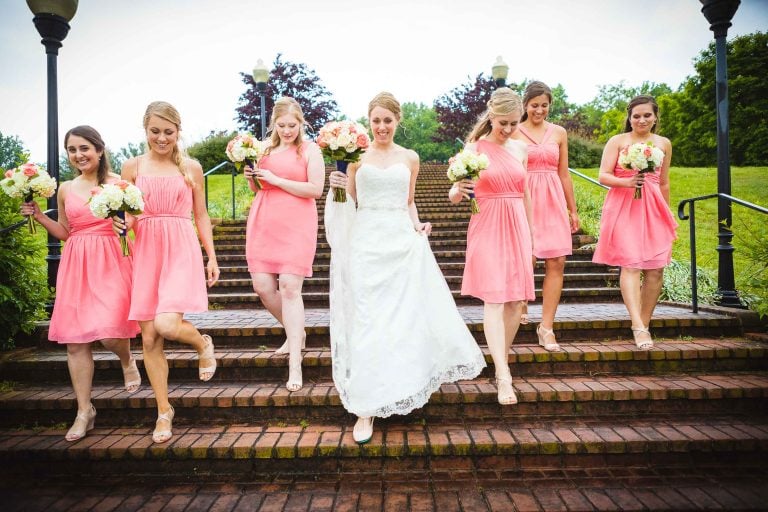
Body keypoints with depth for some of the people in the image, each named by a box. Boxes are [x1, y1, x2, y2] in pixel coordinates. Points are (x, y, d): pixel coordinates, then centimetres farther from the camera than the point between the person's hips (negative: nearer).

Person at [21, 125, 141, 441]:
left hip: (109, 261, -4)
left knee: (108, 331, -16)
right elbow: (65, 233, 20)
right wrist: (39, 216, 7)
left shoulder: (116, 183, -1)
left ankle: (127, 361, 23)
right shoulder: (65, 190, 12)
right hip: (76, 264, 4)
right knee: (75, 340, 3)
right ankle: (84, 410, 16)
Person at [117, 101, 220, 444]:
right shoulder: (132, 166, 9)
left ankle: (203, 344, 15)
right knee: (149, 337, 2)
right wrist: (121, 223, -11)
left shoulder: (191, 168, 7)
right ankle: (164, 411, 18)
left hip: (182, 250, -2)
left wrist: (212, 257, 6)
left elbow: (201, 216, 10)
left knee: (167, 324, -21)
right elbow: (124, 216, 12)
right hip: (146, 252, 2)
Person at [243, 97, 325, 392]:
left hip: (295, 225, -5)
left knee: (290, 287, -12)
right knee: (262, 286, 2)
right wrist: (251, 177, 2)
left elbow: (316, 190, -10)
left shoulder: (310, 150, 1)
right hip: (263, 223, 5)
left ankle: (295, 364, -6)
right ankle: (295, 333, 28)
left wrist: (275, 179, -12)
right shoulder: (265, 149, 15)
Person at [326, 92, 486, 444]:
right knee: (366, 321, -4)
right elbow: (351, 201, 9)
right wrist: (342, 187, -10)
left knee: (407, 317, 5)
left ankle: (400, 385, 30)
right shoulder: (357, 157, 6)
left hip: (402, 242, 2)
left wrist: (417, 226, 1)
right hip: (367, 242, -2)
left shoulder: (410, 158, 11)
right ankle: (366, 408, 3)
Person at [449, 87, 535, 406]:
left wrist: (530, 235, 17)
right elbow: (454, 196, -4)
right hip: (487, 230, -5)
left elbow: (524, 193, 17)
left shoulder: (519, 149, 11)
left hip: (517, 229, 5)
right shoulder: (474, 148, -2)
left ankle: (501, 364, 21)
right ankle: (504, 377, -10)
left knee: (516, 301, 4)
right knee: (494, 299, -11)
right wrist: (459, 191, -27)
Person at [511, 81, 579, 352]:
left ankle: (546, 327, 3)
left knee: (556, 262, -4)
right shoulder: (514, 133, 3)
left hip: (553, 201, 3)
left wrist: (573, 209, 15)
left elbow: (564, 174, 16)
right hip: (524, 201, -3)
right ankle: (520, 306, 23)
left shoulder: (559, 133, 13)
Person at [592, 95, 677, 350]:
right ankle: (638, 327, -18)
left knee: (656, 268, -1)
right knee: (631, 264, -15)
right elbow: (603, 176, -3)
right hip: (624, 207, -4)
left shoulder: (664, 144, 16)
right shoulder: (617, 141, 4)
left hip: (653, 209, 4)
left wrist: (667, 215, 23)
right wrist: (626, 181, -21)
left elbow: (664, 183, 22)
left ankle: (644, 323, 12)